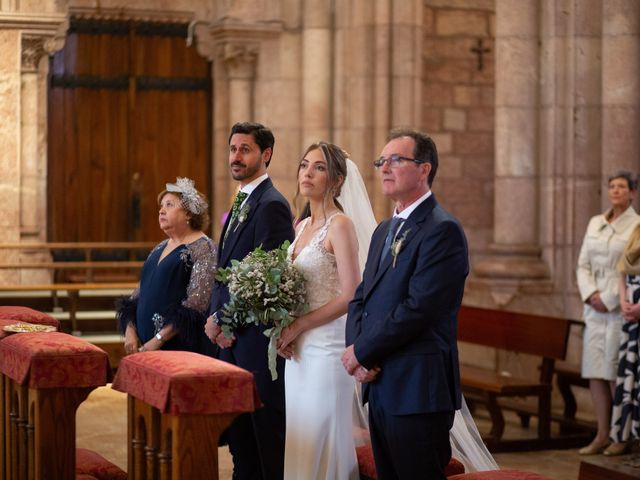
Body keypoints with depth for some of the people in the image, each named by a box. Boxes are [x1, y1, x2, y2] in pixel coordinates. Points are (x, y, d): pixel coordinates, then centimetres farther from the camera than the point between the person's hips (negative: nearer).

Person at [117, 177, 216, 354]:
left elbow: (195, 304, -17)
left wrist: (159, 339, -19)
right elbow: (140, 293, 17)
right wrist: (130, 330, 1)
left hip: (182, 346, -7)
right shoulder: (159, 248, 16)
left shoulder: (203, 248, -8)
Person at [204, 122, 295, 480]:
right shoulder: (241, 204, 17)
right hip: (232, 340, 9)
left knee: (267, 436, -2)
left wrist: (222, 320, -12)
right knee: (240, 436, 13)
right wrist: (217, 320, 1)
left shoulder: (272, 205, -13)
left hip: (257, 340, -9)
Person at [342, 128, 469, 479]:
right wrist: (356, 351, -3)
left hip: (418, 390, -8)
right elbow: (360, 299, 16)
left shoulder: (442, 230, -12)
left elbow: (418, 308, -20)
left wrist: (362, 352, -11)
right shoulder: (384, 231, 18)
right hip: (379, 385, 8)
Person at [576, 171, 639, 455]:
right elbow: (583, 265, 10)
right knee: (595, 370, 3)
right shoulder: (595, 224, 12)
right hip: (596, 305, 6)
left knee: (616, 371, -6)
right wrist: (590, 295, -6)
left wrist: (609, 299, -15)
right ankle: (602, 435, 9)